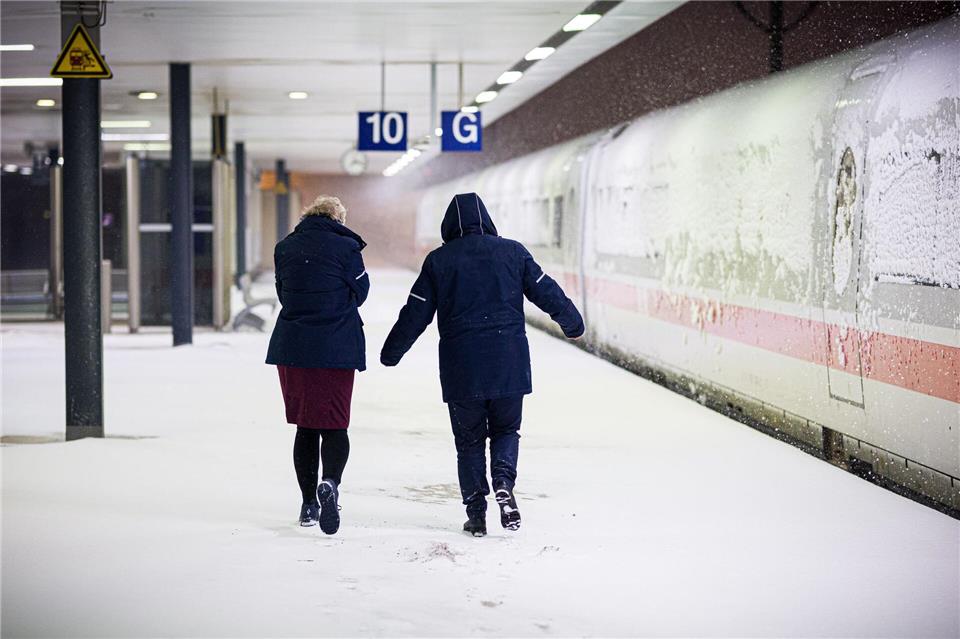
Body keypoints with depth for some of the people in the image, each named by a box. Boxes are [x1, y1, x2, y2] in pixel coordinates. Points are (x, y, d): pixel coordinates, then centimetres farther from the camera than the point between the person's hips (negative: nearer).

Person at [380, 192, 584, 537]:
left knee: (469, 440, 11)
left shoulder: (438, 261, 1)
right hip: (509, 364, 1)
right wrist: (573, 323, 23)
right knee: (506, 430, 15)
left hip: (461, 367, -1)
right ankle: (503, 482, -12)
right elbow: (546, 292, 7)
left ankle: (476, 511, 6)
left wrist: (391, 353, 14)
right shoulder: (513, 252, 3)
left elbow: (416, 313, 3)